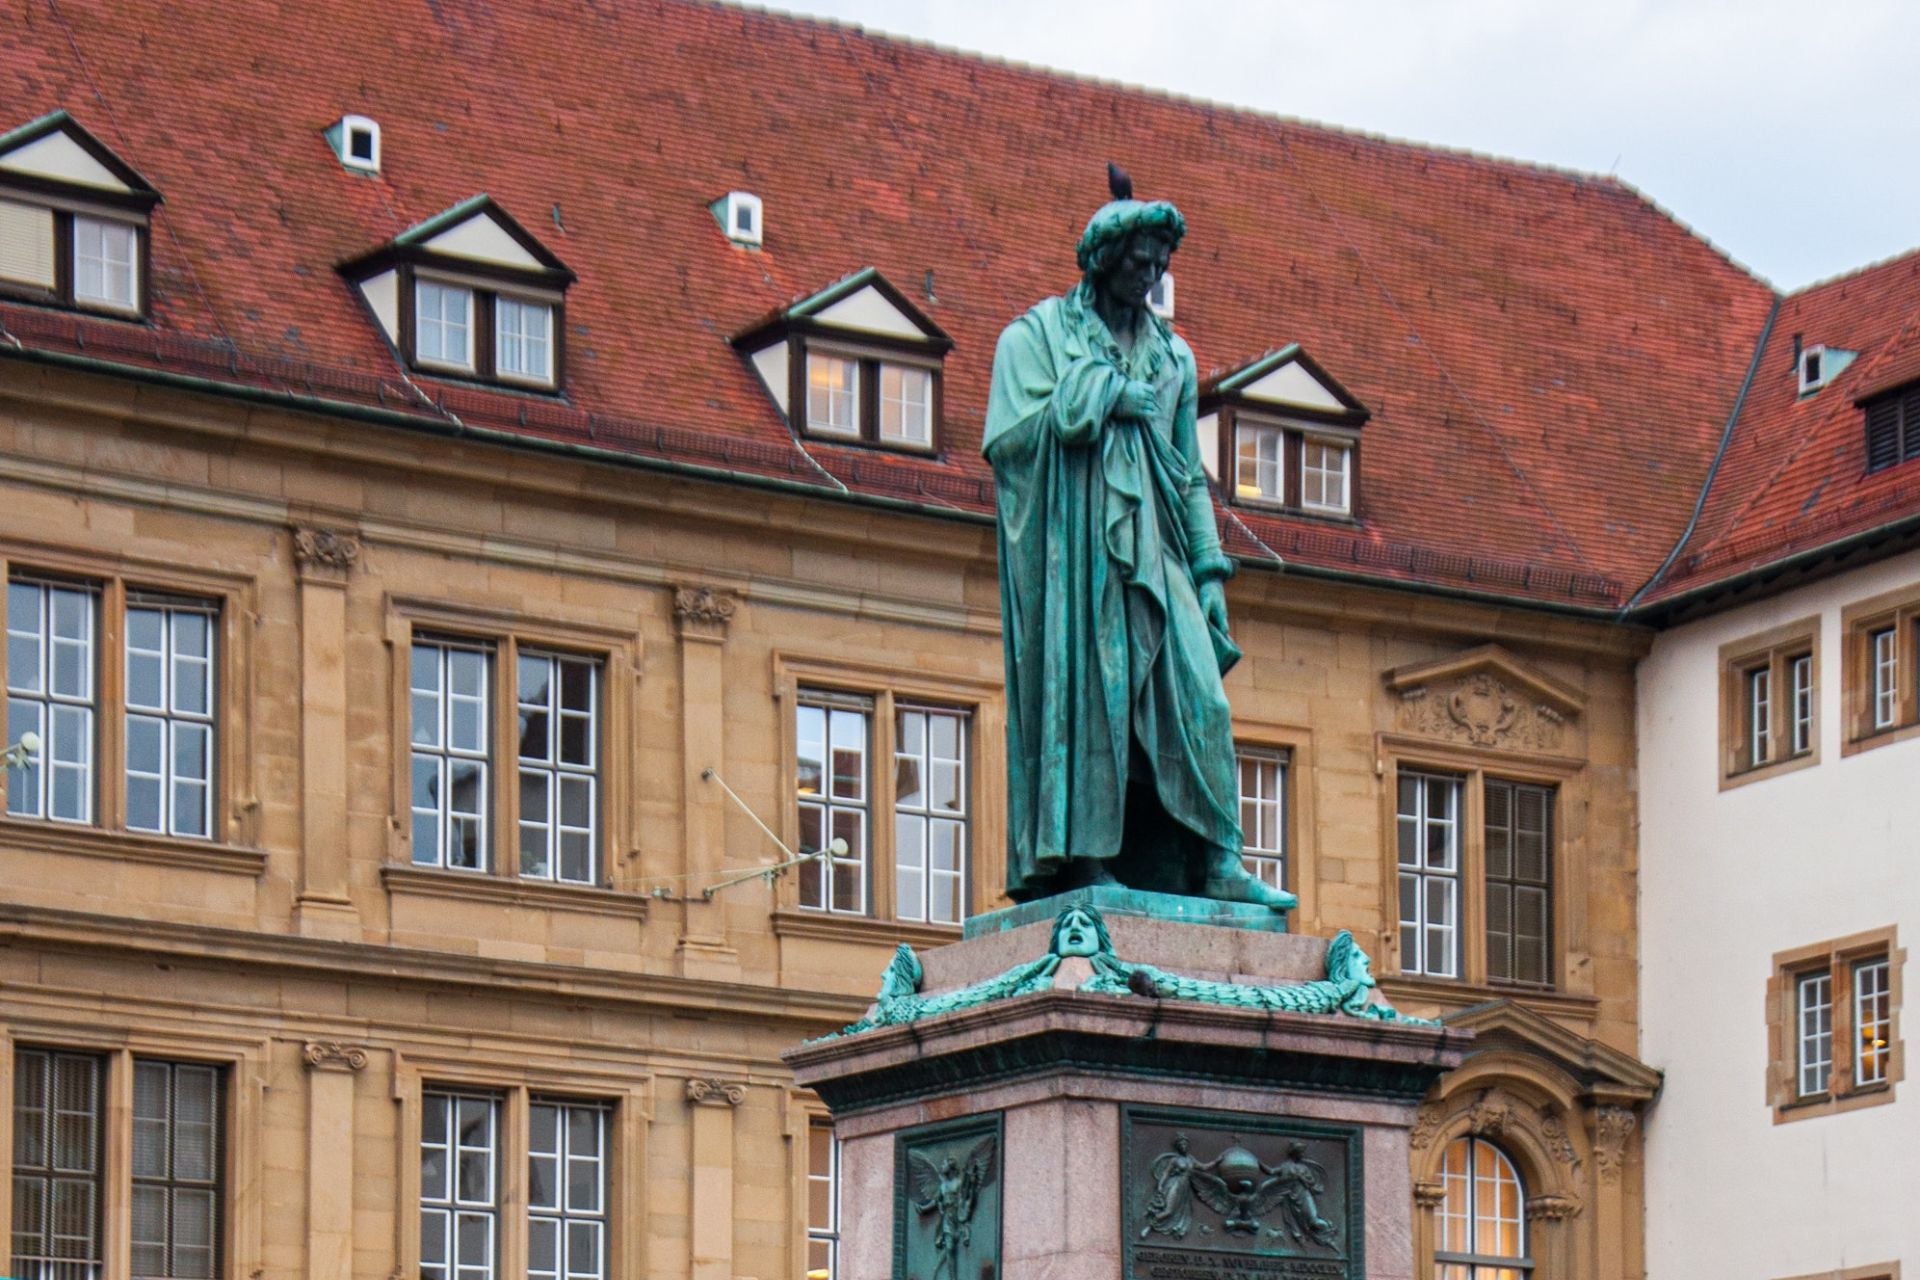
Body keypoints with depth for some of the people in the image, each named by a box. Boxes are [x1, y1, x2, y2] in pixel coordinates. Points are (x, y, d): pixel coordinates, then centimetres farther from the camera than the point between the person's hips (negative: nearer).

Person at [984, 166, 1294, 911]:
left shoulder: (1171, 355, 21)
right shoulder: (1037, 335, 6)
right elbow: (1008, 438, -7)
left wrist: (1210, 570, 12)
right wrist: (1105, 396, -7)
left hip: (1149, 548, 4)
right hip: (1071, 543, -4)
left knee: (1192, 691, -8)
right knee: (1083, 689, -11)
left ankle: (1213, 862, -11)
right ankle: (1080, 857, -11)